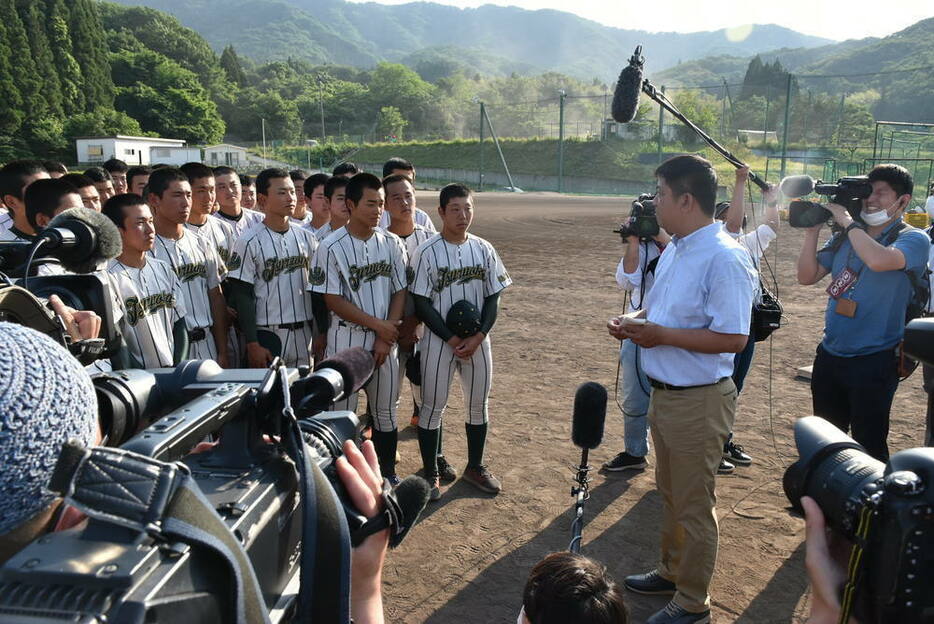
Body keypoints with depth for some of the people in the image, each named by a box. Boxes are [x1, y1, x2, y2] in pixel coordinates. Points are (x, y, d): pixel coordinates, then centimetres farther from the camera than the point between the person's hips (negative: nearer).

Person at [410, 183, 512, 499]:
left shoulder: (484, 249, 2)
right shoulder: (427, 252, -10)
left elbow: (492, 298, 3)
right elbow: (421, 303, -10)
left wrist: (478, 337, -11)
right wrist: (452, 340, -15)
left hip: (477, 340, 4)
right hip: (439, 340, -4)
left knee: (479, 404, 14)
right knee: (433, 406, 4)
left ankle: (475, 467, 32)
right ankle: (430, 473, 21)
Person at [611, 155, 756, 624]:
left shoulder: (725, 258, -22)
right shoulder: (674, 249, 8)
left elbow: (733, 338, -26)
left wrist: (661, 335, -24)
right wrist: (633, 321, 0)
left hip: (699, 400, -9)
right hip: (663, 392, 9)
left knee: (693, 506, 7)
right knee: (669, 493, 24)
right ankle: (671, 572, 43)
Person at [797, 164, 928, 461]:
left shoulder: (914, 240, -10)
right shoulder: (844, 238, 7)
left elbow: (878, 260, -31)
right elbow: (807, 276, 4)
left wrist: (847, 220, -20)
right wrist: (812, 231, -6)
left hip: (874, 361, -6)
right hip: (830, 355, 6)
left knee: (869, 448, 5)